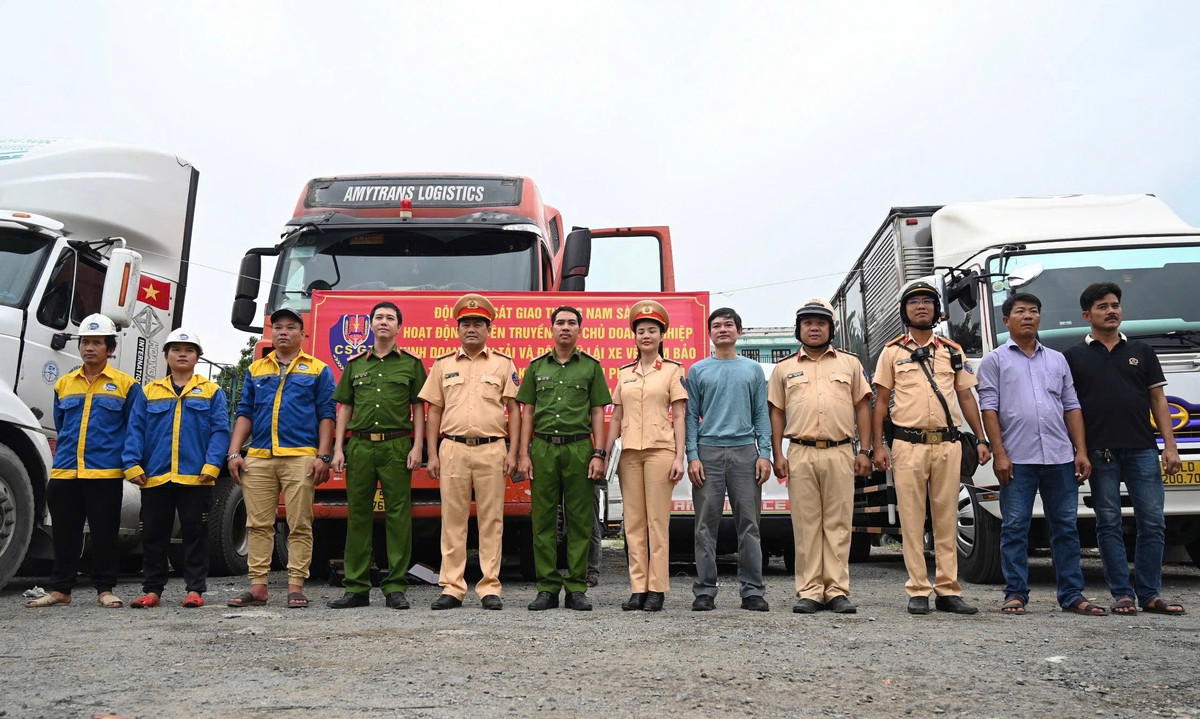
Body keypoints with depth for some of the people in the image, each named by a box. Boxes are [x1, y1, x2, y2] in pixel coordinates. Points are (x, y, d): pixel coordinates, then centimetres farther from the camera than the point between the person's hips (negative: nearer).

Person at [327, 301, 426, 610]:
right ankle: (356, 587, 10)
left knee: (398, 515, -2)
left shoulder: (411, 364, 9)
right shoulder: (355, 364, 16)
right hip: (359, 446, 2)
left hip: (396, 446, -2)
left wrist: (417, 447, -5)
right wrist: (338, 449, 5)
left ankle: (396, 587, 3)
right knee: (358, 515, 4)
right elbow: (344, 409, 14)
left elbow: (418, 408, 5)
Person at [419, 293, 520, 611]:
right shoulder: (443, 364, 13)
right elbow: (434, 410, 12)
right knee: (452, 520, 2)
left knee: (491, 520, 1)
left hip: (492, 449, -1)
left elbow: (513, 410, 7)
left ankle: (490, 588, 7)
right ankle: (451, 588, 8)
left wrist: (512, 452, -2)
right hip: (453, 448, 1)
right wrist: (432, 454, 4)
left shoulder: (503, 364, 9)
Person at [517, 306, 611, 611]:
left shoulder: (591, 366, 9)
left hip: (579, 448, -1)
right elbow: (527, 412, 11)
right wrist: (523, 454, 2)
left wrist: (599, 454, -3)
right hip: (543, 448, 1)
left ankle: (576, 588, 8)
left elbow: (597, 413, 6)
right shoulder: (537, 366, 13)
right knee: (543, 519, 2)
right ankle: (547, 588, 9)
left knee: (579, 520, 1)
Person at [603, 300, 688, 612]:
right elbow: (616, 417, 15)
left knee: (657, 521, -4)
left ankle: (657, 589, 2)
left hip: (660, 450, -4)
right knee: (633, 522, 4)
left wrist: (679, 457, -8)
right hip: (629, 452, 4)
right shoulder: (625, 373, 14)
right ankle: (638, 589, 9)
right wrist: (605, 454, 8)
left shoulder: (672, 370, 4)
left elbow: (679, 416, 0)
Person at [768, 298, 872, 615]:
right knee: (805, 525, 1)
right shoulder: (784, 369, 14)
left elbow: (862, 407, 11)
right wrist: (777, 455, 2)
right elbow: (776, 413, 11)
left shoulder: (850, 363, 14)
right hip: (800, 454, 0)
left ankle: (837, 591, 5)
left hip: (840, 453, 0)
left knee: (838, 524, 0)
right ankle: (809, 592, 5)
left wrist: (864, 451, 3)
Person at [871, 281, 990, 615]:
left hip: (948, 444, 2)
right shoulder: (892, 351, 7)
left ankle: (948, 590, 10)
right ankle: (918, 591, 4)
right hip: (908, 445, -2)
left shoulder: (952, 351, 14)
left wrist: (981, 439, 6)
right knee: (912, 521, -1)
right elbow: (881, 401, 5)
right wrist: (878, 446, -3)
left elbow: (966, 397, 15)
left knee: (947, 519, 5)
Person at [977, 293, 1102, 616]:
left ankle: (1072, 595, 14)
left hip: (1060, 457, 4)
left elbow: (1072, 407, 15)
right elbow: (989, 409, -2)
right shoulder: (995, 360, 6)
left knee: (1066, 526, 7)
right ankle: (1016, 594, 6)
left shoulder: (1057, 359, 18)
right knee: (1015, 528, 0)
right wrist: (999, 453, -11)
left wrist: (1081, 451, 5)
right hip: (1017, 459, -4)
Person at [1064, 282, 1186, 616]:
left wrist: (1170, 445, 2)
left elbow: (1158, 398, 11)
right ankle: (1122, 594, 9)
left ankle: (1150, 594, 11)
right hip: (1100, 452, -2)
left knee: (1152, 523, 2)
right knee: (1109, 523, 2)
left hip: (1142, 450, 2)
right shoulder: (1074, 356, 6)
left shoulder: (1141, 351, 14)